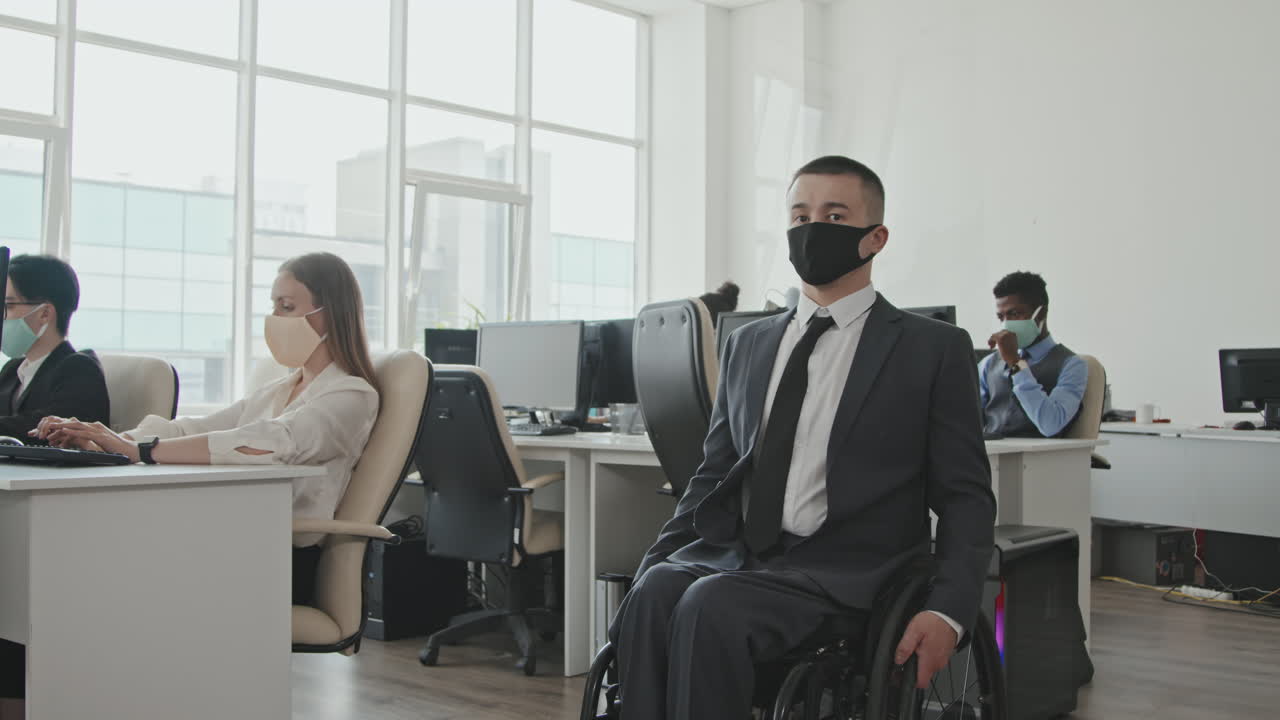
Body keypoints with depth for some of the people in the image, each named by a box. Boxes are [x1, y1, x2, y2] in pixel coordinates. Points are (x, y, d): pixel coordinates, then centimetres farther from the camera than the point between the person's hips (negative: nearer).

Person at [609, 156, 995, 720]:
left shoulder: (934, 349, 5)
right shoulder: (746, 346, 19)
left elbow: (966, 498, 2)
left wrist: (948, 612, -13)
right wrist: (654, 566, 5)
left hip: (841, 570, -4)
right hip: (731, 555, 4)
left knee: (710, 604, -32)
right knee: (652, 598, -28)